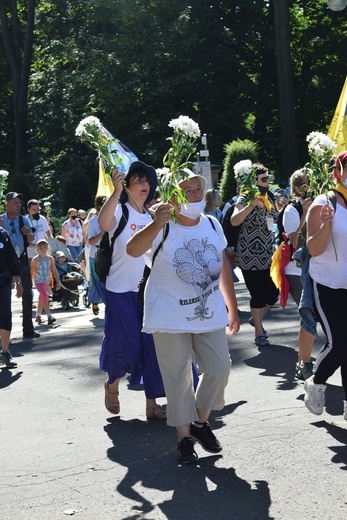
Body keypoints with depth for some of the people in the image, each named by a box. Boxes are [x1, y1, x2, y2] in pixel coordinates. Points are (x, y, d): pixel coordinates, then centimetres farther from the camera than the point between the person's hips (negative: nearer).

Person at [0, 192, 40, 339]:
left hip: (22, 261, 4)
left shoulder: (23, 220, 2)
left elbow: (30, 240, 10)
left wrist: (29, 234, -12)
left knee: (27, 294, 4)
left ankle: (28, 329, 13)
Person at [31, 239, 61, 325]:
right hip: (38, 281, -5)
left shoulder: (50, 258, -2)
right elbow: (32, 272, -6)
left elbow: (54, 271, 3)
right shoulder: (35, 259, -11)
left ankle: (38, 316, 33)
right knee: (45, 296, -20)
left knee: (41, 299, 17)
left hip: (47, 281, 5)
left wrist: (58, 282, 0)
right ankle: (49, 316, -25)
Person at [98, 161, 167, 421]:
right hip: (121, 291, -6)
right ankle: (112, 386, 27)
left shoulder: (152, 217, 12)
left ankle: (152, 404, 11)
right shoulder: (120, 211, -7)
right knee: (127, 346, -3)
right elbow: (104, 223, -32)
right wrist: (116, 192, -42)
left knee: (153, 347, 3)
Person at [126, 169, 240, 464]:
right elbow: (133, 250, -32)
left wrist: (232, 308, 13)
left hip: (209, 314, 5)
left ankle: (201, 421, 28)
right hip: (170, 317, -4)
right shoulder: (164, 228, -13)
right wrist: (157, 223, -47)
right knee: (178, 377, 2)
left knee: (219, 368, 4)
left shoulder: (212, 225, 3)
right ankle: (185, 437, 17)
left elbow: (224, 270, 11)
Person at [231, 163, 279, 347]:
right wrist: (251, 205, -38)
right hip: (250, 256, -6)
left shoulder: (269, 198, 8)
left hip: (268, 255, 7)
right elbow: (234, 221, -29)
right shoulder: (245, 199, -12)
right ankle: (259, 333, 12)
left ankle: (256, 318, 35)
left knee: (273, 293, 9)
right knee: (258, 295, -3)